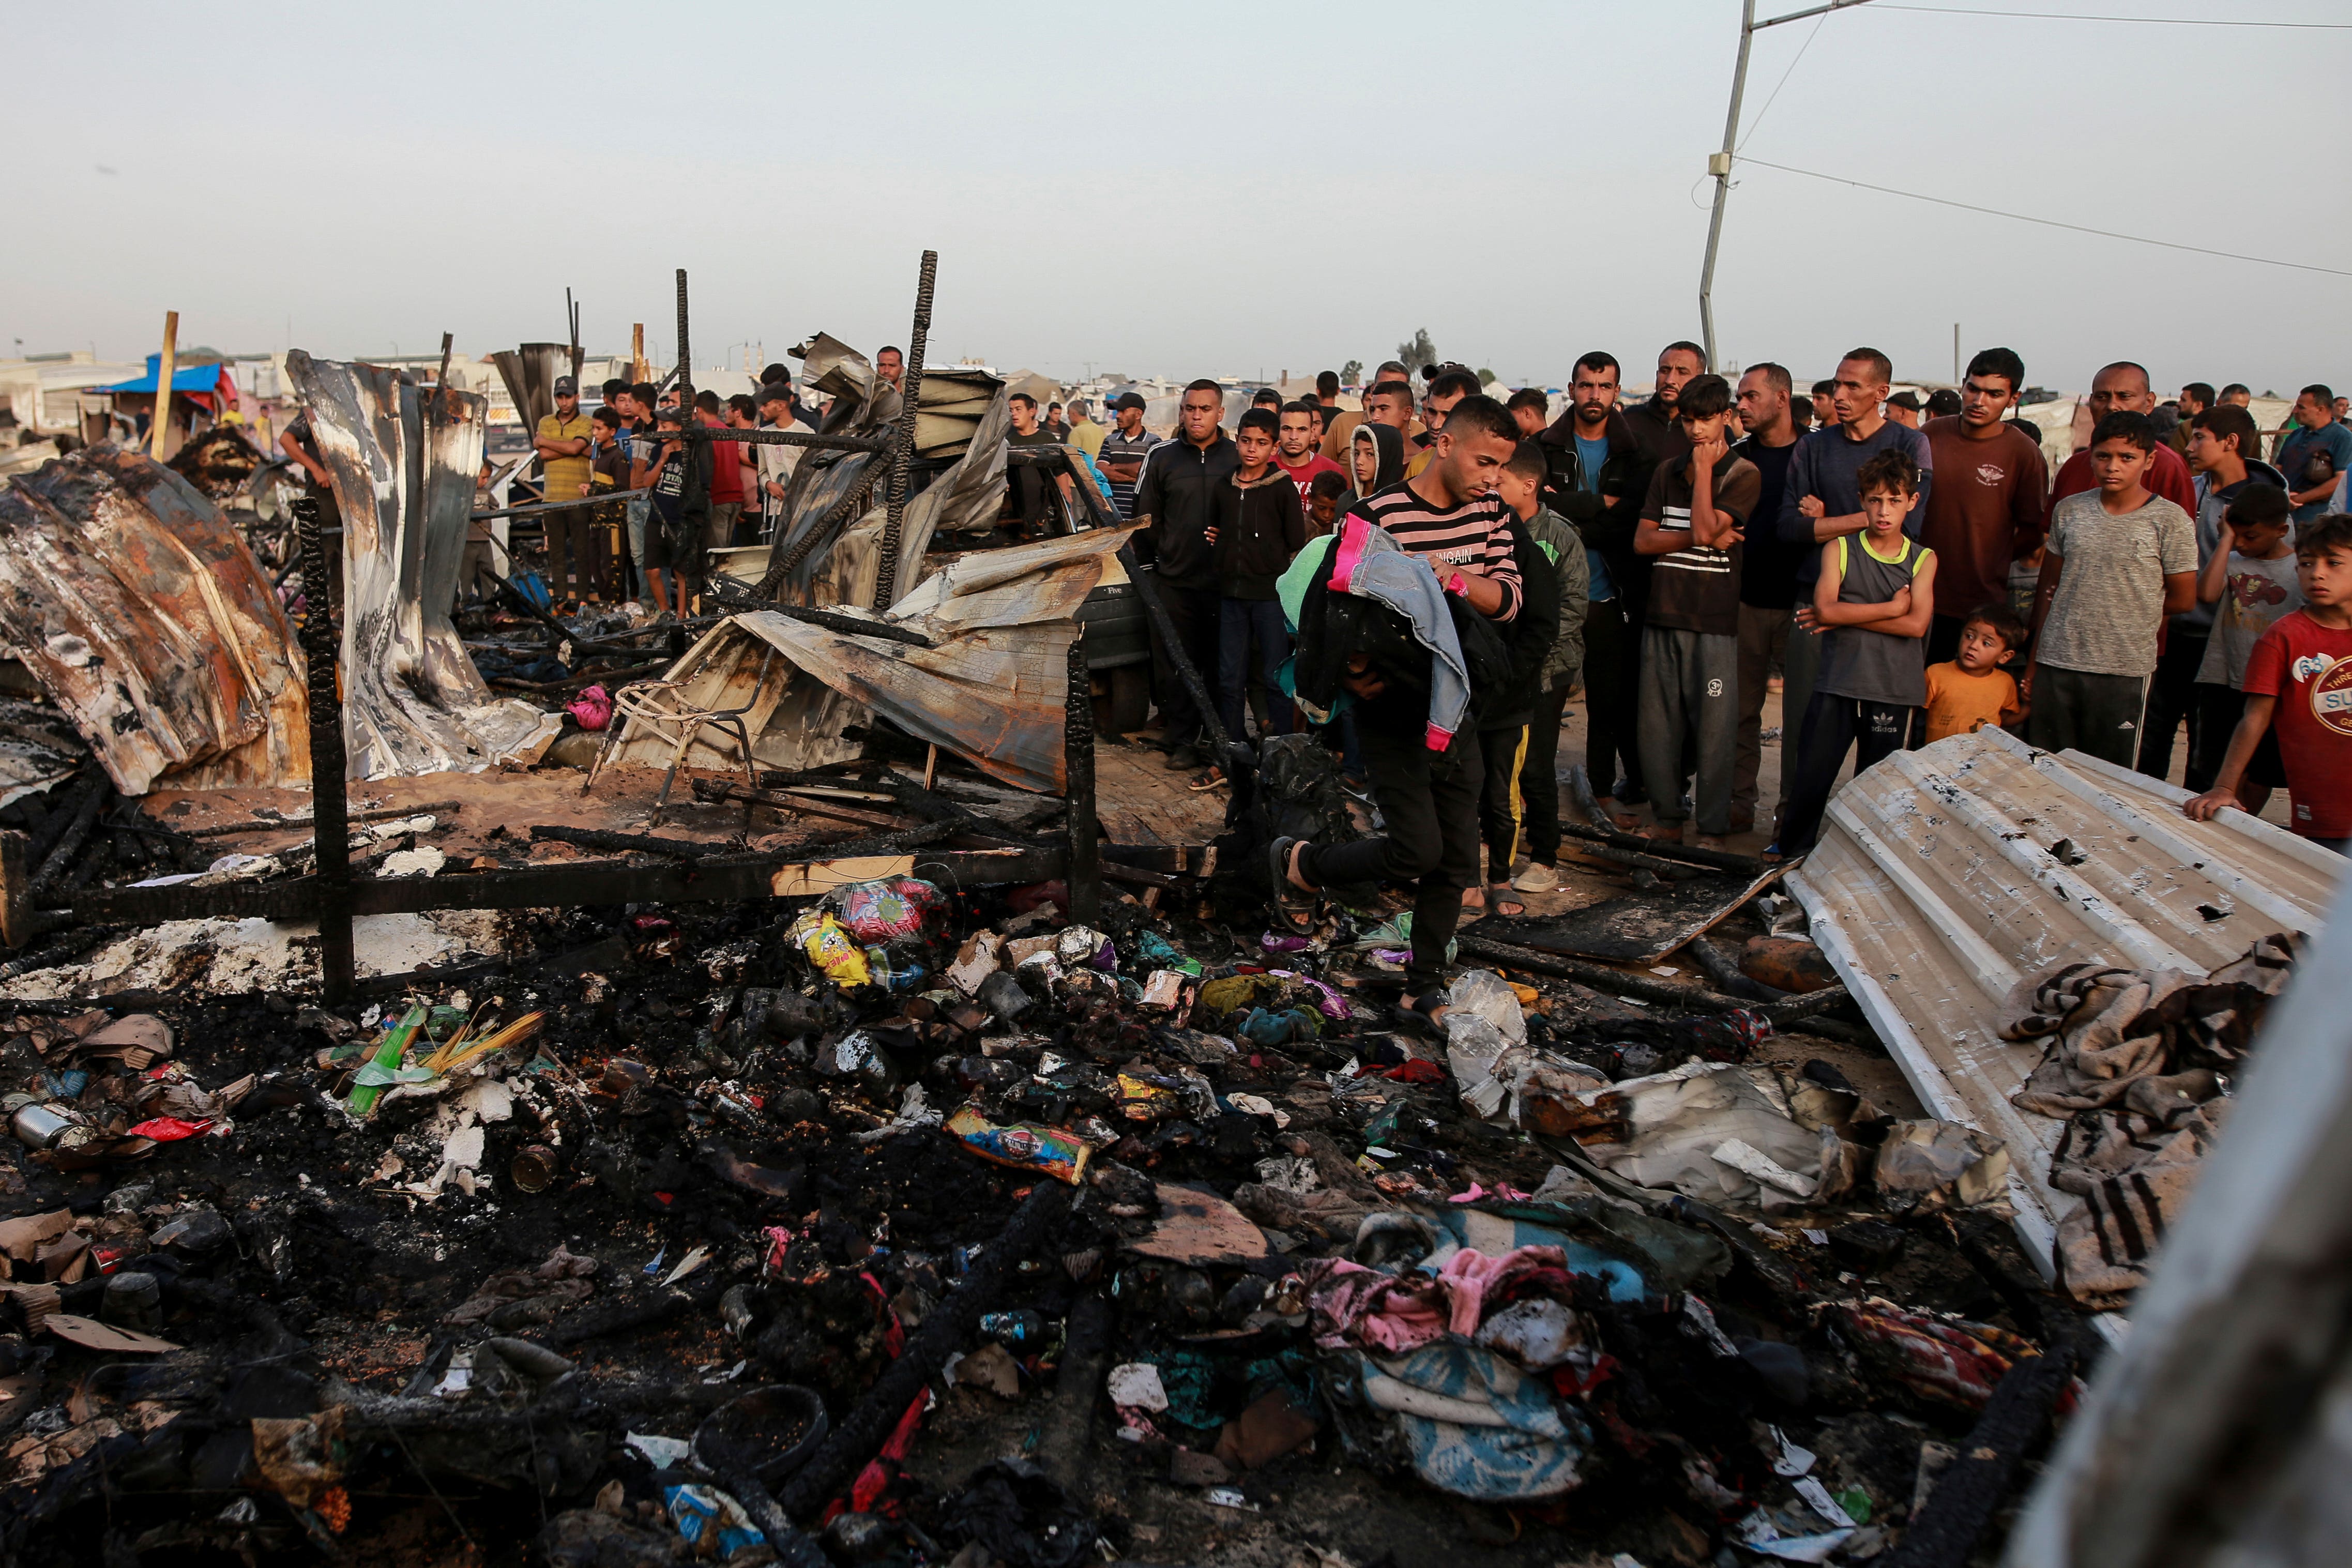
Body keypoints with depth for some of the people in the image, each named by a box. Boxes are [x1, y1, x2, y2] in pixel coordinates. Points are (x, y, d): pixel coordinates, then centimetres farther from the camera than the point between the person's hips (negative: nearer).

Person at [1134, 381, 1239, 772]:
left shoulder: (1238, 457, 5)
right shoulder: (1161, 457, 6)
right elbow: (1146, 518, 10)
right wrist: (1164, 555, 4)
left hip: (1224, 581, 0)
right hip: (1174, 580, 1)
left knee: (1221, 664, 4)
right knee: (1177, 663, 3)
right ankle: (1183, 741, 12)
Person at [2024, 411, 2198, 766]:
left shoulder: (2170, 521, -5)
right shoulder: (2069, 511, 6)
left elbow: (2182, 599, 2)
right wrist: (2034, 660, 10)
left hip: (2125, 671, -3)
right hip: (2056, 666, 3)